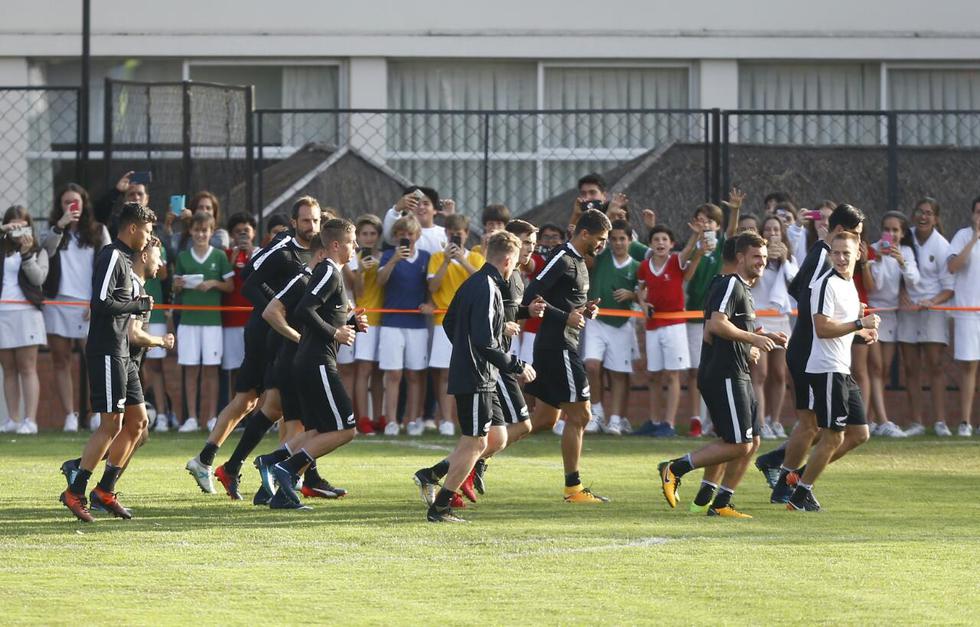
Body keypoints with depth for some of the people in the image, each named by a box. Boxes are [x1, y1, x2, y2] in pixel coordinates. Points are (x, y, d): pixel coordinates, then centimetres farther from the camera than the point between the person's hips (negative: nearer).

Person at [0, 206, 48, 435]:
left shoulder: (38, 252, 7)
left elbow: (39, 277, -6)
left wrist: (27, 253, -16)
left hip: (26, 313, -3)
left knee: (27, 367, -5)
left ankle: (30, 420, -9)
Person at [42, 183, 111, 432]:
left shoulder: (98, 232, 8)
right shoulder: (54, 231, 12)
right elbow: (46, 252, -8)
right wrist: (60, 226, -19)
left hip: (88, 305, -2)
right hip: (58, 302, 2)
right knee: (61, 362, 1)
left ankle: (99, 413, -4)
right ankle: (70, 415, 3)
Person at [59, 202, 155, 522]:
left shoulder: (124, 259, 18)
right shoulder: (111, 257, -12)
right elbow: (102, 302, -22)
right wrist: (139, 305, -13)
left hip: (121, 352, 10)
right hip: (106, 353, -10)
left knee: (137, 421, 10)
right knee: (111, 424, -10)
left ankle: (105, 490, 14)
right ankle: (75, 492, -6)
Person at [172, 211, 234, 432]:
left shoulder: (219, 256, 4)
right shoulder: (183, 257, 9)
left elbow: (230, 286, 5)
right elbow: (175, 287, 14)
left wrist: (214, 284, -11)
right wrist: (178, 285, -8)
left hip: (212, 318, -1)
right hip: (188, 318, 2)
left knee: (211, 369, 0)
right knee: (190, 369, 1)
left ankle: (212, 417, 5)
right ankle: (192, 418, 4)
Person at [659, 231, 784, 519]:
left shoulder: (745, 290, 22)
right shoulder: (730, 285, -11)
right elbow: (717, 324, -24)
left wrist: (763, 338, 21)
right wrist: (753, 338, -18)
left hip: (738, 376, 11)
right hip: (723, 375, -11)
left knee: (751, 442, 8)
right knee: (738, 445, -12)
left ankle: (720, 503, 11)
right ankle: (674, 469, -7)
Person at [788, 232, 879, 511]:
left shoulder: (849, 283, 15)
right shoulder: (827, 284, -15)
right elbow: (822, 328, -23)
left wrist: (862, 332, 15)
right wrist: (860, 324, -22)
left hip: (843, 370, 10)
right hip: (826, 370, -10)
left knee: (860, 433, 12)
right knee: (833, 436, -7)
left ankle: (803, 475, 18)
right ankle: (800, 494, 3)